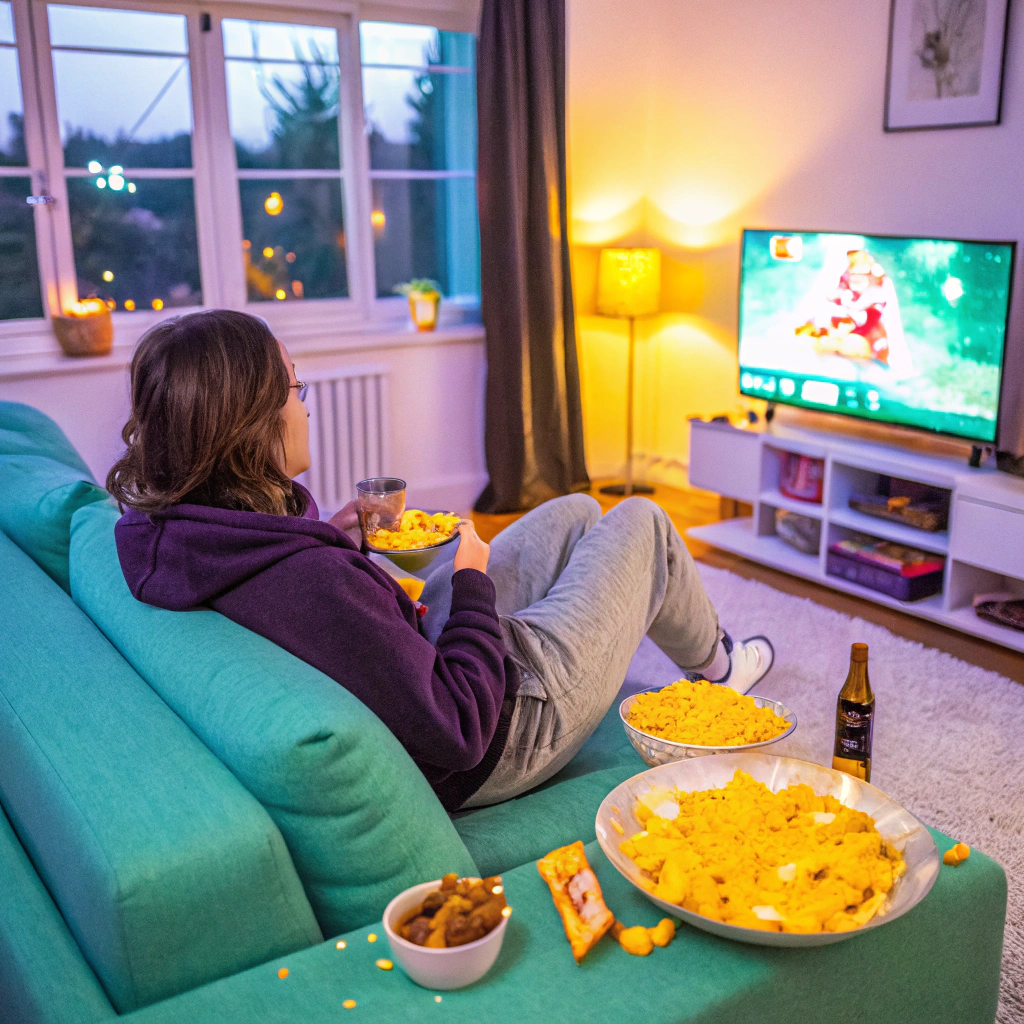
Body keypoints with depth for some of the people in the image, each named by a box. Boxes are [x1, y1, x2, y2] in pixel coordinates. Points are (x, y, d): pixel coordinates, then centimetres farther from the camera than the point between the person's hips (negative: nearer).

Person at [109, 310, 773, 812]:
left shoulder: (172, 530, -12)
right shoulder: (312, 581, -41)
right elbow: (456, 731, -33)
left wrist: (334, 537, -3)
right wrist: (472, 585, -20)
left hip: (419, 654, 9)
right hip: (500, 738, -8)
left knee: (574, 514, 22)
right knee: (640, 523, 7)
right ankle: (714, 663, 39)